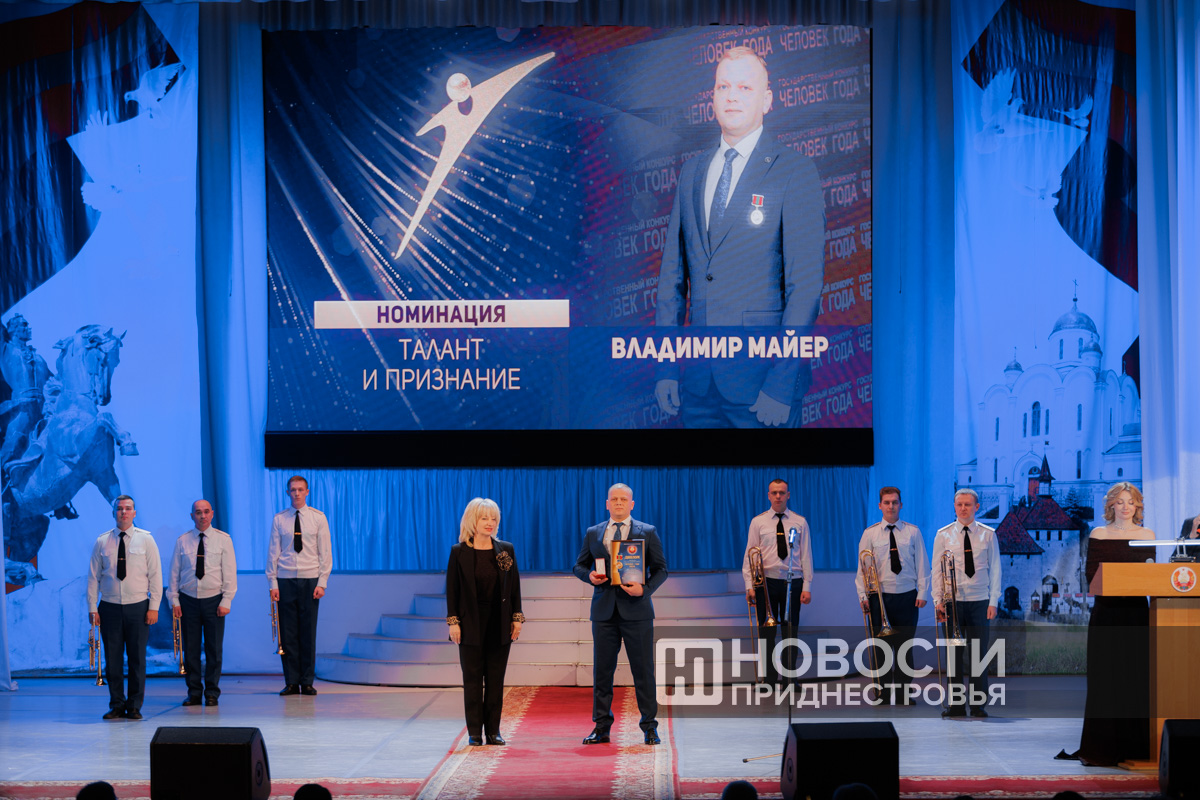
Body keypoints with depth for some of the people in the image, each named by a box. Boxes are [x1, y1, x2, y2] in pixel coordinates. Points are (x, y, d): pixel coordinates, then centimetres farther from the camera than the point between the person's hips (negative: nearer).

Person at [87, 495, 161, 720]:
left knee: (137, 659, 2)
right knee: (112, 658, 2)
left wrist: (154, 607, -5)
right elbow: (93, 577, 7)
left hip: (138, 607, -1)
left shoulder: (146, 540, 3)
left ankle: (135, 706, 11)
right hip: (110, 607, 1)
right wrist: (92, 608, 0)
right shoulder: (102, 542, 5)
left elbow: (155, 575, 2)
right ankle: (117, 705, 12)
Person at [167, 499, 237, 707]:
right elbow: (174, 572, 8)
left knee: (214, 649, 1)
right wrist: (174, 600, 0)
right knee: (190, 649, 4)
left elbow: (230, 572, 0)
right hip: (188, 600, 1)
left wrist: (226, 601, -7)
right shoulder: (182, 541, 5)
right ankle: (194, 692, 12)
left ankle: (212, 693, 10)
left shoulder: (223, 539, 2)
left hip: (214, 600, -1)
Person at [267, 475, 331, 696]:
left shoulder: (318, 518, 4)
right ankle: (291, 682, 4)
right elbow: (273, 552, 6)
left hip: (310, 579, 0)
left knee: (308, 633, 0)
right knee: (287, 633, -1)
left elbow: (325, 552, 4)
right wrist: (272, 583, -1)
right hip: (285, 580, 1)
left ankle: (307, 682, 5)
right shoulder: (279, 519, 6)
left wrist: (322, 582, -4)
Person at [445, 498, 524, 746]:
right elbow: (452, 589, -1)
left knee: (496, 679, 4)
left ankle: (493, 731, 10)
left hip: (499, 624, 2)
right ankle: (474, 732, 6)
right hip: (471, 623, -2)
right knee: (472, 679, 1)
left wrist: (517, 618, 2)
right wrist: (453, 621, -7)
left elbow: (514, 586, 7)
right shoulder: (459, 552, -1)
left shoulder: (506, 550, 5)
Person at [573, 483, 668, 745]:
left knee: (643, 670, 0)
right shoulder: (593, 534, 11)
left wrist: (645, 589, -13)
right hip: (604, 611, 2)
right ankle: (601, 727, 12)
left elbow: (661, 569, 4)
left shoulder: (647, 532, 4)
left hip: (636, 610, -2)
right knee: (602, 671, 4)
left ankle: (649, 727, 8)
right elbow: (579, 566, 17)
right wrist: (589, 575, -6)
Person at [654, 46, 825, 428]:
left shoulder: (795, 172, -5)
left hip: (762, 373, -5)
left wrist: (781, 386, -16)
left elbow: (806, 283, -10)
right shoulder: (692, 171, 12)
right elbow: (673, 273, 14)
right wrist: (666, 367, 8)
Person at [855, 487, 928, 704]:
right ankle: (883, 696, 6)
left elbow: (922, 564, 6)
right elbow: (862, 567, 5)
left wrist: (922, 592, -2)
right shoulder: (870, 534, 6)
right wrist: (863, 595, -4)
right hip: (879, 596, 0)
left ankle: (903, 696, 7)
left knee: (905, 648, 1)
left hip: (907, 596, 0)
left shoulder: (913, 532, 6)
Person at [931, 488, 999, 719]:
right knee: (954, 652, 0)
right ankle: (956, 704, 4)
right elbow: (937, 570, 4)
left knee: (978, 652, 0)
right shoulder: (943, 535, 5)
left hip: (979, 602, 0)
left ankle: (978, 705, 4)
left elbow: (995, 569, 5)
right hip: (952, 602, 0)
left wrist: (994, 601, -2)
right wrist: (938, 600, -5)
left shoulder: (988, 535, 6)